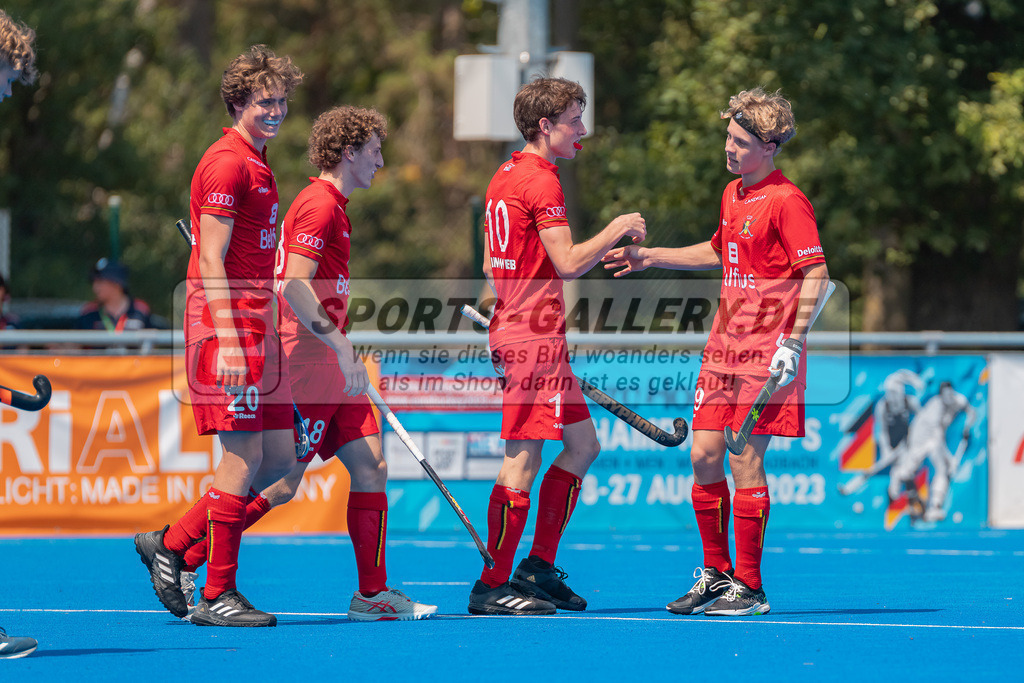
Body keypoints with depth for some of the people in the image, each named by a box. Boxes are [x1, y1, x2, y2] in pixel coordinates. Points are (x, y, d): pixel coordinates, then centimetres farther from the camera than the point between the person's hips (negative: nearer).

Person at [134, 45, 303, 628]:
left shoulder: (258, 165, 19)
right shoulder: (227, 164, -11)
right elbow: (211, 261, -17)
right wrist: (227, 342, -23)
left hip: (256, 328, 10)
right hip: (228, 324, -10)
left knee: (279, 458, 8)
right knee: (244, 456, -9)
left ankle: (172, 543, 16)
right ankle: (218, 595, -3)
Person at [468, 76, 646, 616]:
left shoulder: (505, 176, 16)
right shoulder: (540, 181, -14)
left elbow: (491, 264, 21)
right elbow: (567, 263, -20)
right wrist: (615, 231, -6)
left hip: (512, 326, 10)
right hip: (535, 336, -10)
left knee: (582, 444, 15)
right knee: (523, 459, -7)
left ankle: (539, 567, 16)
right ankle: (492, 587, -5)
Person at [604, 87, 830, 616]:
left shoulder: (786, 202, -11)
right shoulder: (733, 194, 14)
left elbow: (816, 275, -14)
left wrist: (793, 342, -20)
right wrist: (650, 257, 28)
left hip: (764, 352, -8)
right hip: (722, 349, 8)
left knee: (745, 460, -7)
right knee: (704, 456, 5)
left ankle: (749, 588, 0)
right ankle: (715, 574, 16)